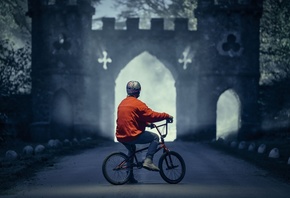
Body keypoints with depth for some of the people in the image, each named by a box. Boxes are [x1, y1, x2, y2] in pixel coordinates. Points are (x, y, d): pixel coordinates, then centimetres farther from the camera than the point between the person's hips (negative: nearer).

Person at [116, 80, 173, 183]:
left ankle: (130, 176, 35)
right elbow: (152, 115, -12)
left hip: (121, 136, 8)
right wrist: (166, 116, 1)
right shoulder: (138, 104, -11)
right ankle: (148, 161, -6)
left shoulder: (122, 103, 15)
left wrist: (147, 123, 27)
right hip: (132, 135, -8)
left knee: (131, 150, 35)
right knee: (155, 137, 5)